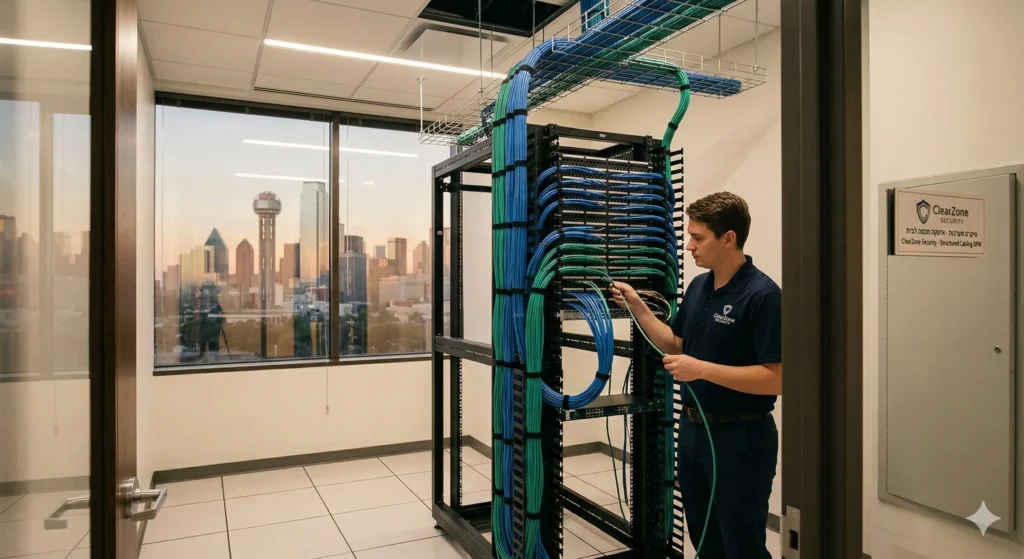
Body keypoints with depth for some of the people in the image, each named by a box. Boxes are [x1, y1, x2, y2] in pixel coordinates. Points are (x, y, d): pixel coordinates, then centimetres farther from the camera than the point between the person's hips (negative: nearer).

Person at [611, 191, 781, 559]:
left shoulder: (762, 295, -19)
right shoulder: (698, 286, 5)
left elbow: (777, 379, -22)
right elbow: (675, 344, 13)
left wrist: (702, 369, -26)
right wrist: (637, 307, 2)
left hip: (740, 437, -7)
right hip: (693, 429, 8)